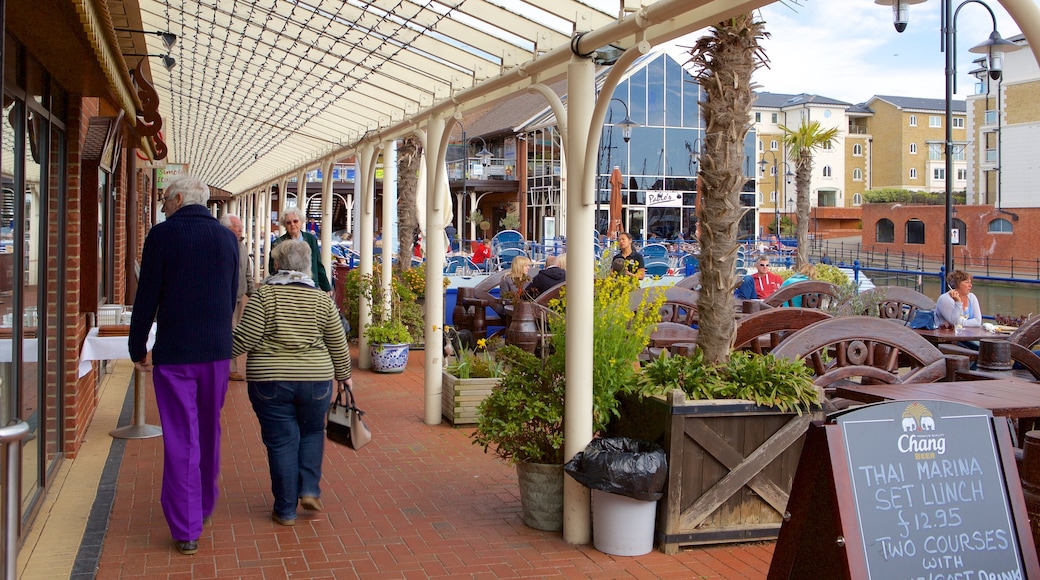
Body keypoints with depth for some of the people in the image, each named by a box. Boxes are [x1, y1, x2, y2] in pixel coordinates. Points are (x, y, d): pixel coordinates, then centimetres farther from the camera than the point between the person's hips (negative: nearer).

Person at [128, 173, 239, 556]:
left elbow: (147, 296, -8)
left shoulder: (162, 235, -8)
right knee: (209, 433, 18)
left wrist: (138, 348, 3)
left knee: (180, 439, 0)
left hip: (173, 352, -4)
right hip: (217, 352, 4)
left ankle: (186, 530, 2)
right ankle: (205, 506, 33)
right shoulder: (227, 237, 5)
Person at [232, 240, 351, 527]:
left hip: (269, 381, -2)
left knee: (280, 441, 6)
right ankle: (309, 490, 14)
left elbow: (245, 339, -10)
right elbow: (338, 345, 7)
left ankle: (286, 510, 13)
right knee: (312, 432, 23)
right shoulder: (322, 299, 2)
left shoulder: (264, 295, -6)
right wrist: (344, 375, 22)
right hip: (315, 380, 2)